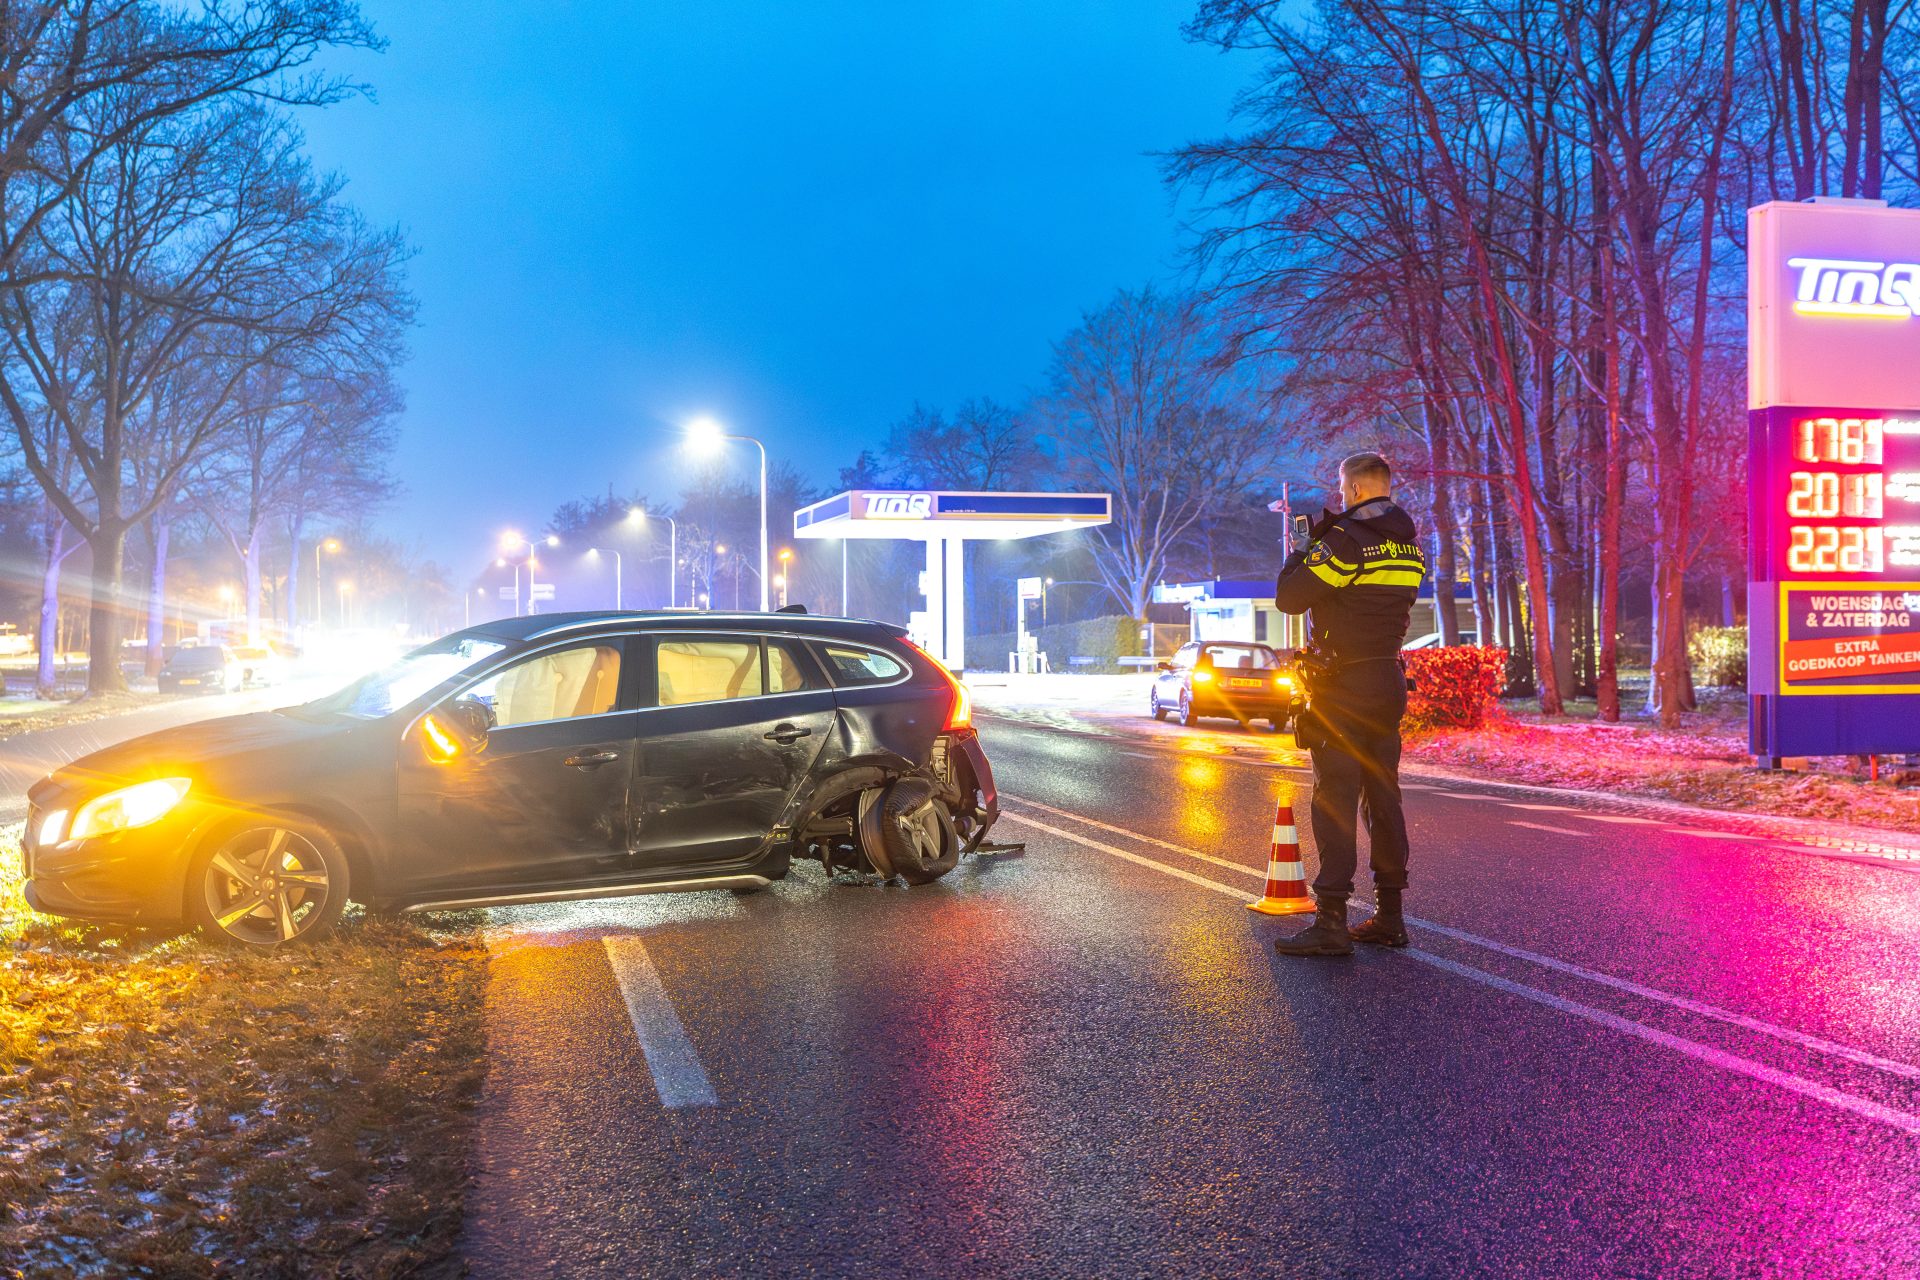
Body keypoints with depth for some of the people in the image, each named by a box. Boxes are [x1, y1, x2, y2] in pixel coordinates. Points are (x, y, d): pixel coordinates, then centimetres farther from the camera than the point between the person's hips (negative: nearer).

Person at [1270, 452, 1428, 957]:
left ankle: (1331, 922, -8)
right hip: (1389, 680, 8)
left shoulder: (1344, 541, -15)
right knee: (1383, 797, 12)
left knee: (1334, 800, -7)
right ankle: (1389, 915, 17)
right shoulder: (1408, 545, 11)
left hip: (1343, 684, -8)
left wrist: (1304, 548, 3)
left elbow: (1288, 597, -13)